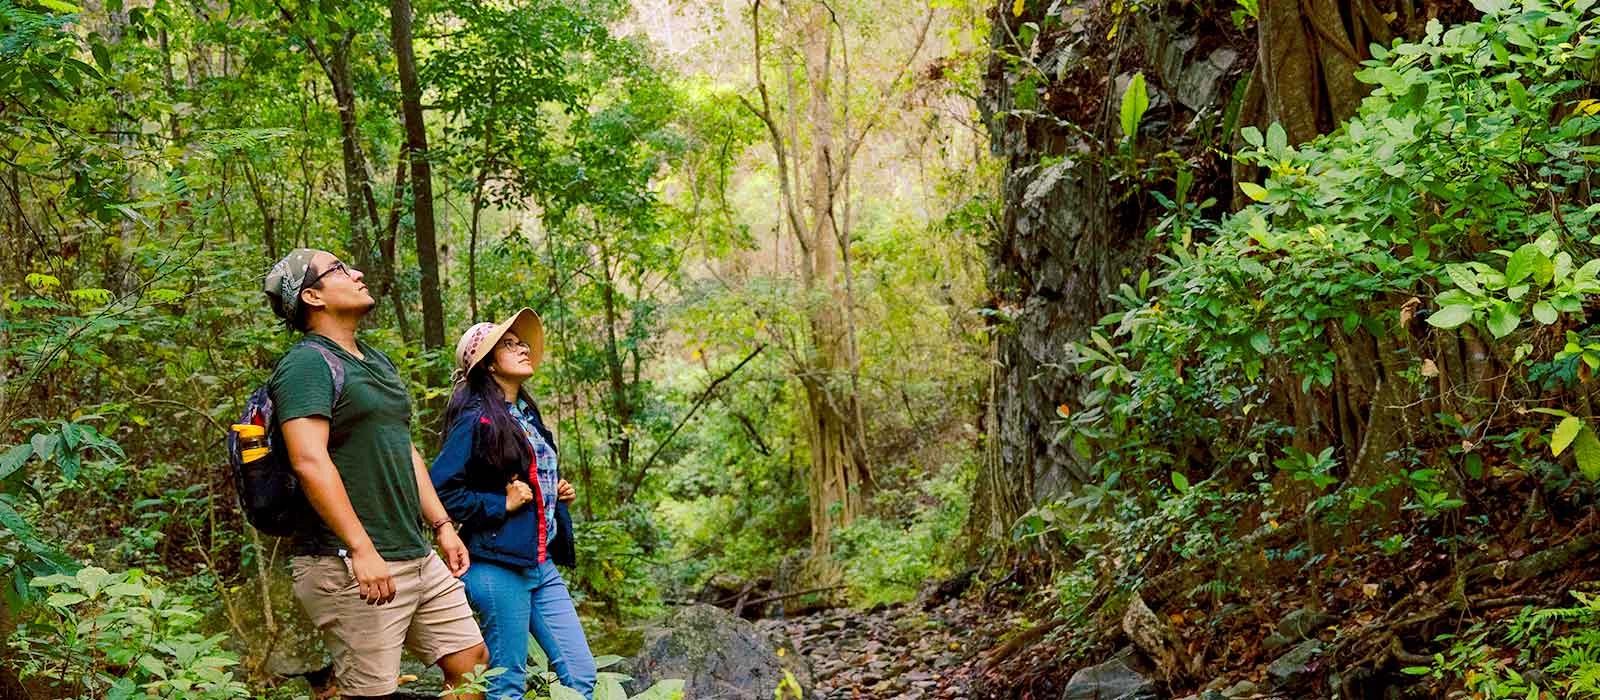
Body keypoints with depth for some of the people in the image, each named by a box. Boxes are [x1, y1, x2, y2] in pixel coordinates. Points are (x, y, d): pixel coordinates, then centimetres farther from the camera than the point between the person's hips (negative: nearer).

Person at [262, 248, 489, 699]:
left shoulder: (378, 361, 19)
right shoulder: (307, 363, -9)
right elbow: (310, 462, -20)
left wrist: (442, 526, 15)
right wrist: (362, 550, -23)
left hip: (418, 557, 9)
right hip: (351, 568, -9)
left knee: (472, 660, 9)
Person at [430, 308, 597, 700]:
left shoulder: (527, 416, 15)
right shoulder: (476, 419, -10)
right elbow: (440, 491, -17)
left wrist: (558, 494, 10)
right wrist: (501, 505, -16)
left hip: (542, 565, 8)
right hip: (498, 566, -8)